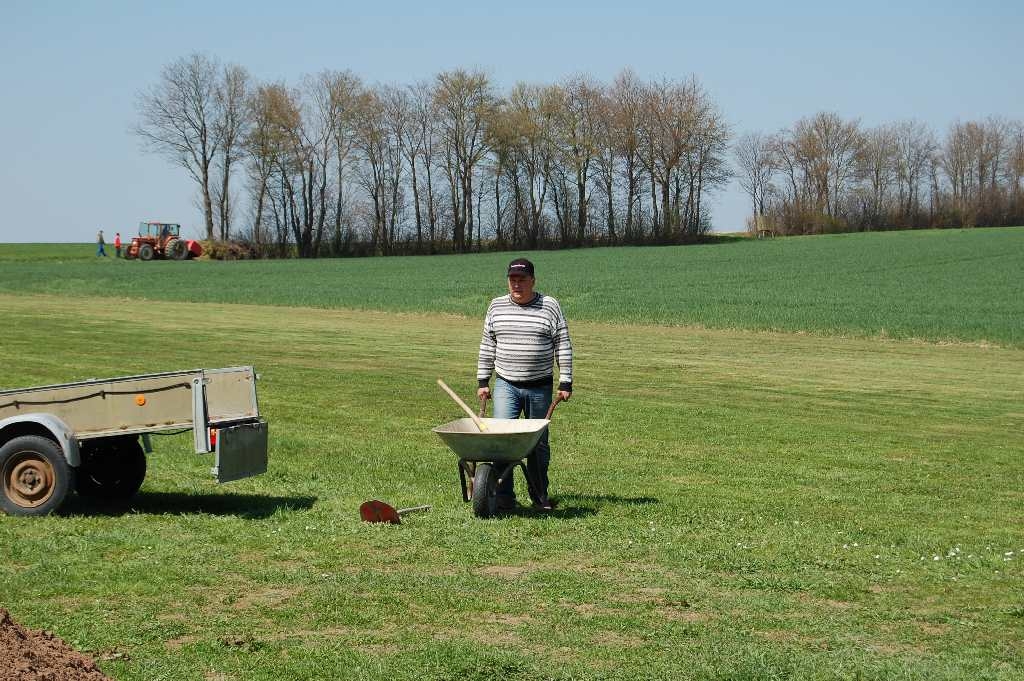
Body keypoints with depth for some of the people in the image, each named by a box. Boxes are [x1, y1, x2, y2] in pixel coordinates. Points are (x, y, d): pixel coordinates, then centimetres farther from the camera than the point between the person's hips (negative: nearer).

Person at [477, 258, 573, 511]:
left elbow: (563, 347, -2)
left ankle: (540, 495, 19)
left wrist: (565, 383, -6)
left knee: (538, 443, 8)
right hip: (505, 385, 1)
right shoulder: (497, 307, 5)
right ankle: (504, 495, -9)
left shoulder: (550, 307, -2)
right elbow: (487, 346, 11)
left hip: (540, 387, -1)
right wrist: (483, 381, 8)